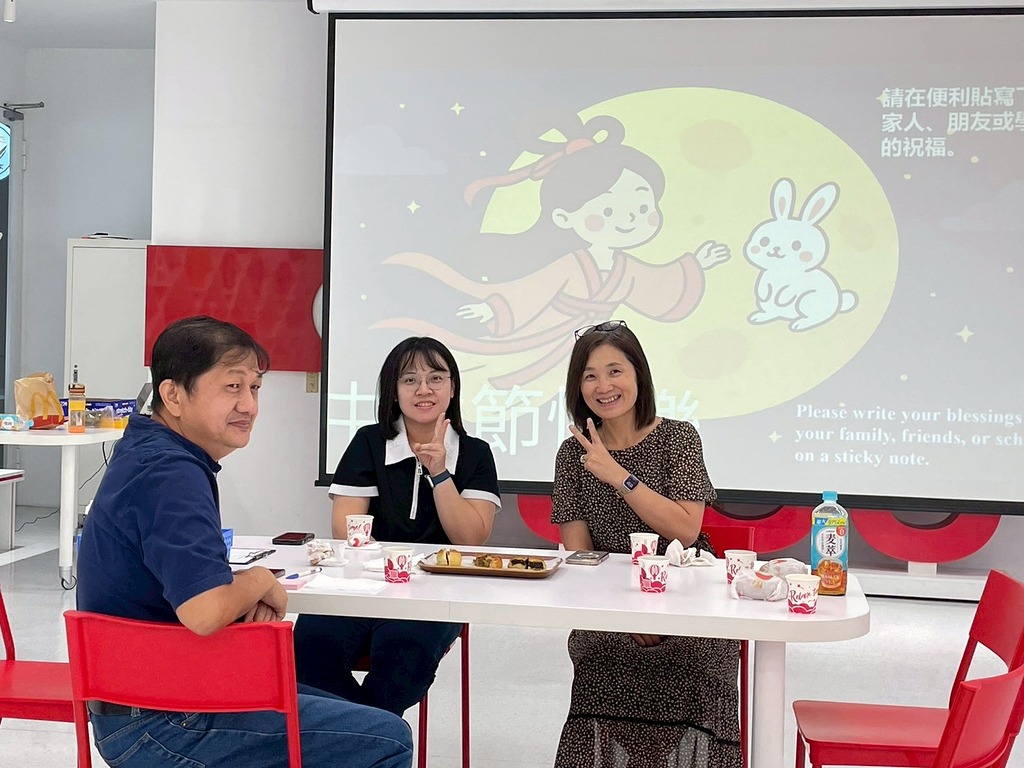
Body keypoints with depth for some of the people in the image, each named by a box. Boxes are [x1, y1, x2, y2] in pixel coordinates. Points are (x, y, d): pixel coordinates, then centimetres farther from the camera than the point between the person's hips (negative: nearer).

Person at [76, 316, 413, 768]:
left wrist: (244, 593, -1)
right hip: (160, 727, -11)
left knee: (344, 712, 25)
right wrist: (261, 581, -13)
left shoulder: (144, 452, 9)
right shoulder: (170, 474, -23)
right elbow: (204, 611, -35)